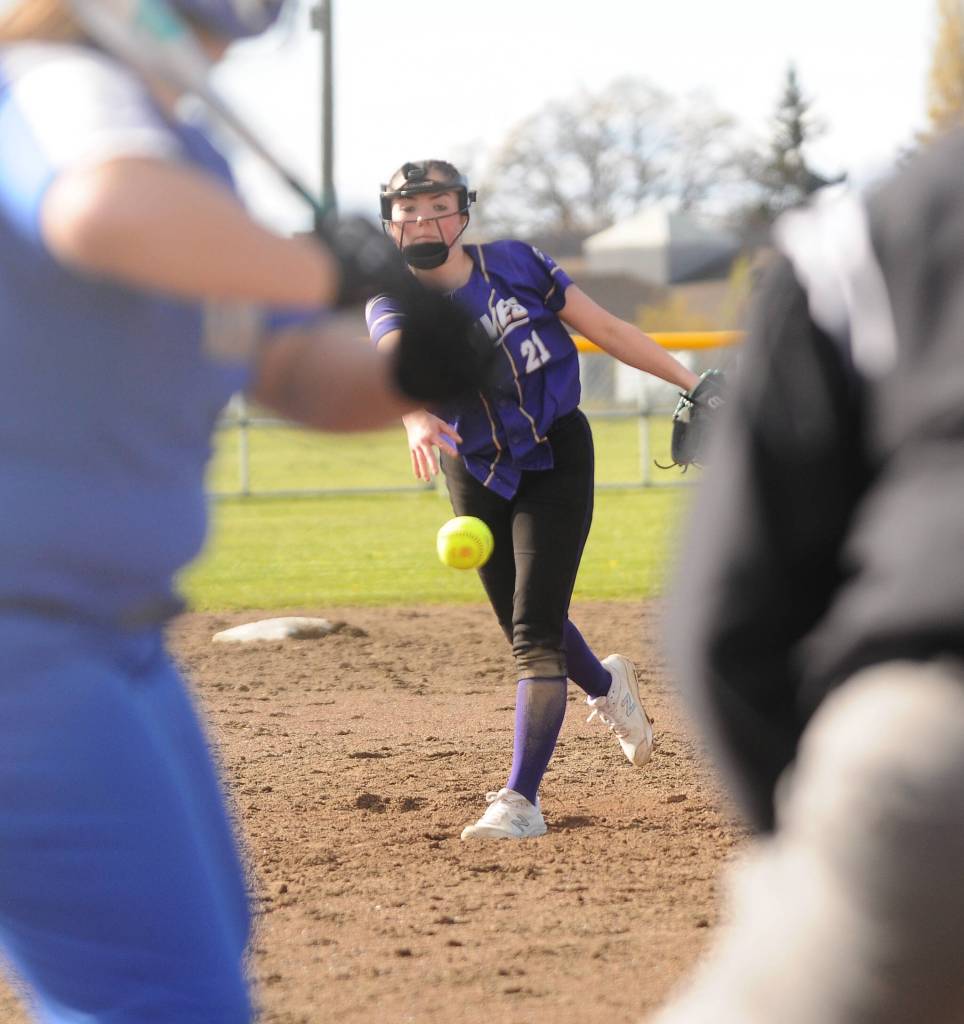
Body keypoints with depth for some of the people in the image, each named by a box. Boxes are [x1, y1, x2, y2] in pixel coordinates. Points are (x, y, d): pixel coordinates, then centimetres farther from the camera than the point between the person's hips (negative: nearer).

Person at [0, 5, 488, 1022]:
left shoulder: (184, 154, 12)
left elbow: (297, 370, 16)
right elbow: (114, 213, -44)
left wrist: (409, 374, -5)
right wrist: (335, 272, -31)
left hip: (108, 633, 11)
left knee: (201, 936, 24)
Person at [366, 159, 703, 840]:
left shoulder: (513, 264, -12)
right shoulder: (394, 303, -12)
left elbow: (604, 328, -6)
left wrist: (690, 383, -10)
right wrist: (415, 415, -58)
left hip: (557, 459, -2)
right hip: (477, 476, 3)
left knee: (535, 633, -13)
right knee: (526, 634, 15)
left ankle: (522, 798, -11)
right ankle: (607, 686, 48)